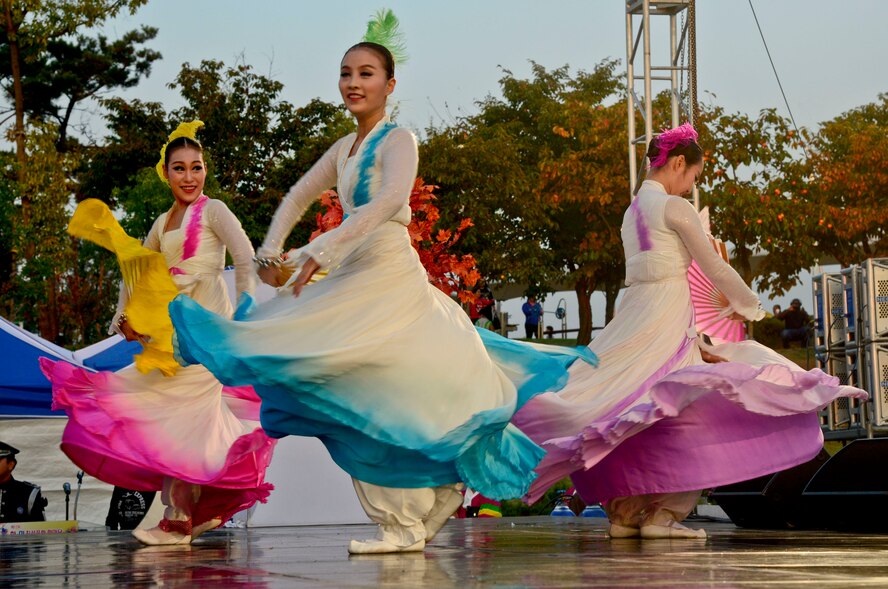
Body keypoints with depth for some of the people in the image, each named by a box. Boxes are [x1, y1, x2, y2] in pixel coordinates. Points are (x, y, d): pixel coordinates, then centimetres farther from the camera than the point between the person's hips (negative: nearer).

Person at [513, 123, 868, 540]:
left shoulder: (632, 212, 21)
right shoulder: (674, 207, -5)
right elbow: (715, 267, -2)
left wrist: (695, 340, 20)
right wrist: (748, 306, 15)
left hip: (635, 316, 9)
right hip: (666, 319, -9)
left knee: (632, 416, 9)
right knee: (679, 414, -6)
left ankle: (624, 513, 9)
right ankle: (661, 514, -10)